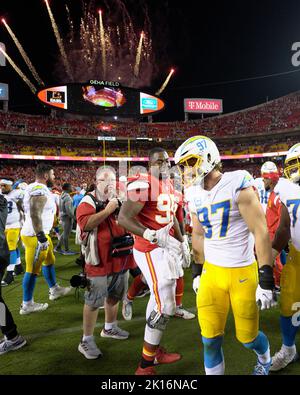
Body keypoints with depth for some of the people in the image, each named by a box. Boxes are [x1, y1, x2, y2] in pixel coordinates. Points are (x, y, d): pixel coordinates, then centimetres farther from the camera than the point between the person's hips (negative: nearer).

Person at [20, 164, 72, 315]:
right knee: (33, 270, -1)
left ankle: (54, 290, 37)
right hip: (35, 236, -11)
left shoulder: (37, 189, 13)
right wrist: (41, 237, -27)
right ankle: (27, 304, 12)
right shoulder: (40, 190, -20)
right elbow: (35, 215, -28)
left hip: (39, 234, 11)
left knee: (49, 261, 22)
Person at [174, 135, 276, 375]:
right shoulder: (196, 195, 3)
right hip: (211, 272, 4)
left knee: (247, 336, 14)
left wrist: (266, 279, -17)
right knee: (210, 340, 6)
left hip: (243, 273, -4)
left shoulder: (237, 185, -16)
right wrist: (198, 270, 17)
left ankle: (264, 360, 49)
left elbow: (261, 232, -16)